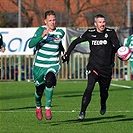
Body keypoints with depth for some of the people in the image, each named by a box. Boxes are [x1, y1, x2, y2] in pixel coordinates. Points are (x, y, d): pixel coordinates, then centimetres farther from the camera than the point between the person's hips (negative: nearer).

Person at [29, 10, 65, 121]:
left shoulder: (60, 33, 1)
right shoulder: (41, 30, -9)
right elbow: (31, 45, -23)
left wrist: (63, 50, 20)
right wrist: (42, 36, -33)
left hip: (53, 65, 0)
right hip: (39, 65, 0)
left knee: (49, 81, -31)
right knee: (39, 90, 10)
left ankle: (48, 108, -19)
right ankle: (38, 107, 44)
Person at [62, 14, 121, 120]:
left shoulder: (110, 33, -2)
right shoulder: (90, 33, 1)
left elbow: (117, 46, -13)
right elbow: (75, 42, 12)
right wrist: (67, 54, 8)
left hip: (106, 68, 1)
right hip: (93, 66, -1)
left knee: (104, 92, 11)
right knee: (90, 88, -20)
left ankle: (103, 104, 46)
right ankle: (82, 112, -16)